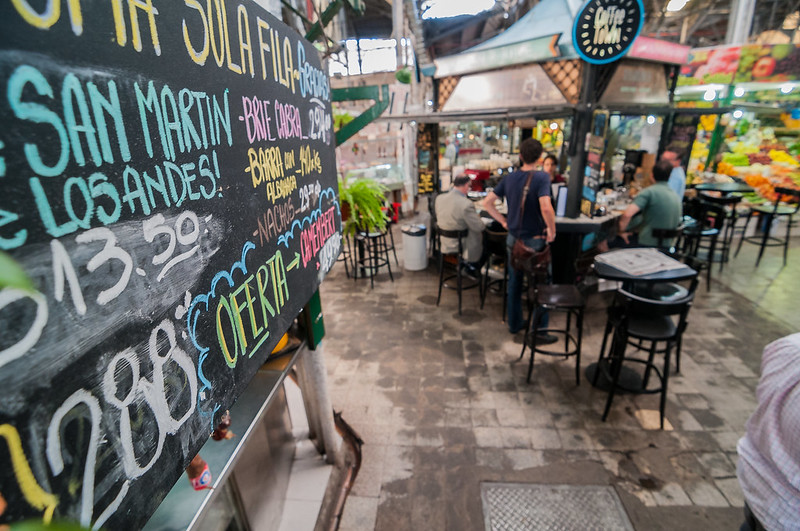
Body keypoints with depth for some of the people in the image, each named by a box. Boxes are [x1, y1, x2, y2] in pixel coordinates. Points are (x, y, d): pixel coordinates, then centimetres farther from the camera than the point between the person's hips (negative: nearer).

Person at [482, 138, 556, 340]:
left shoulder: (509, 178, 2)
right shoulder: (542, 177, -15)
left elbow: (487, 202, 2)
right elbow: (546, 208, -29)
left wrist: (503, 221, 8)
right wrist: (552, 231, -15)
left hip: (514, 238, 6)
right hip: (535, 240, -5)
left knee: (515, 282, 16)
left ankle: (514, 323, 28)